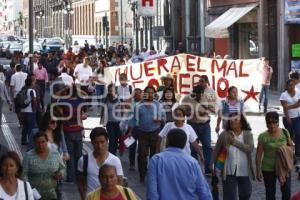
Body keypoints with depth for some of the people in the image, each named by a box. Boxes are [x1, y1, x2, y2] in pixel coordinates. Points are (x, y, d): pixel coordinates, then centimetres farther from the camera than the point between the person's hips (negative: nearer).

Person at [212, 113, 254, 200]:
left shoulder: (248, 134, -3)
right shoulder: (224, 134, -4)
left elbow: (250, 148, -20)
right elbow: (216, 151, 3)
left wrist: (235, 142, -25)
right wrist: (213, 165, -1)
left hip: (244, 171, 1)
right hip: (229, 171, -1)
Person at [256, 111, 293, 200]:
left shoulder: (285, 132, -3)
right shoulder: (263, 136, -10)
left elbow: (291, 146, 13)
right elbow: (259, 154, -6)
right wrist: (258, 170, -5)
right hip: (268, 169, -1)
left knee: (286, 192, 0)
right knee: (270, 193, 9)